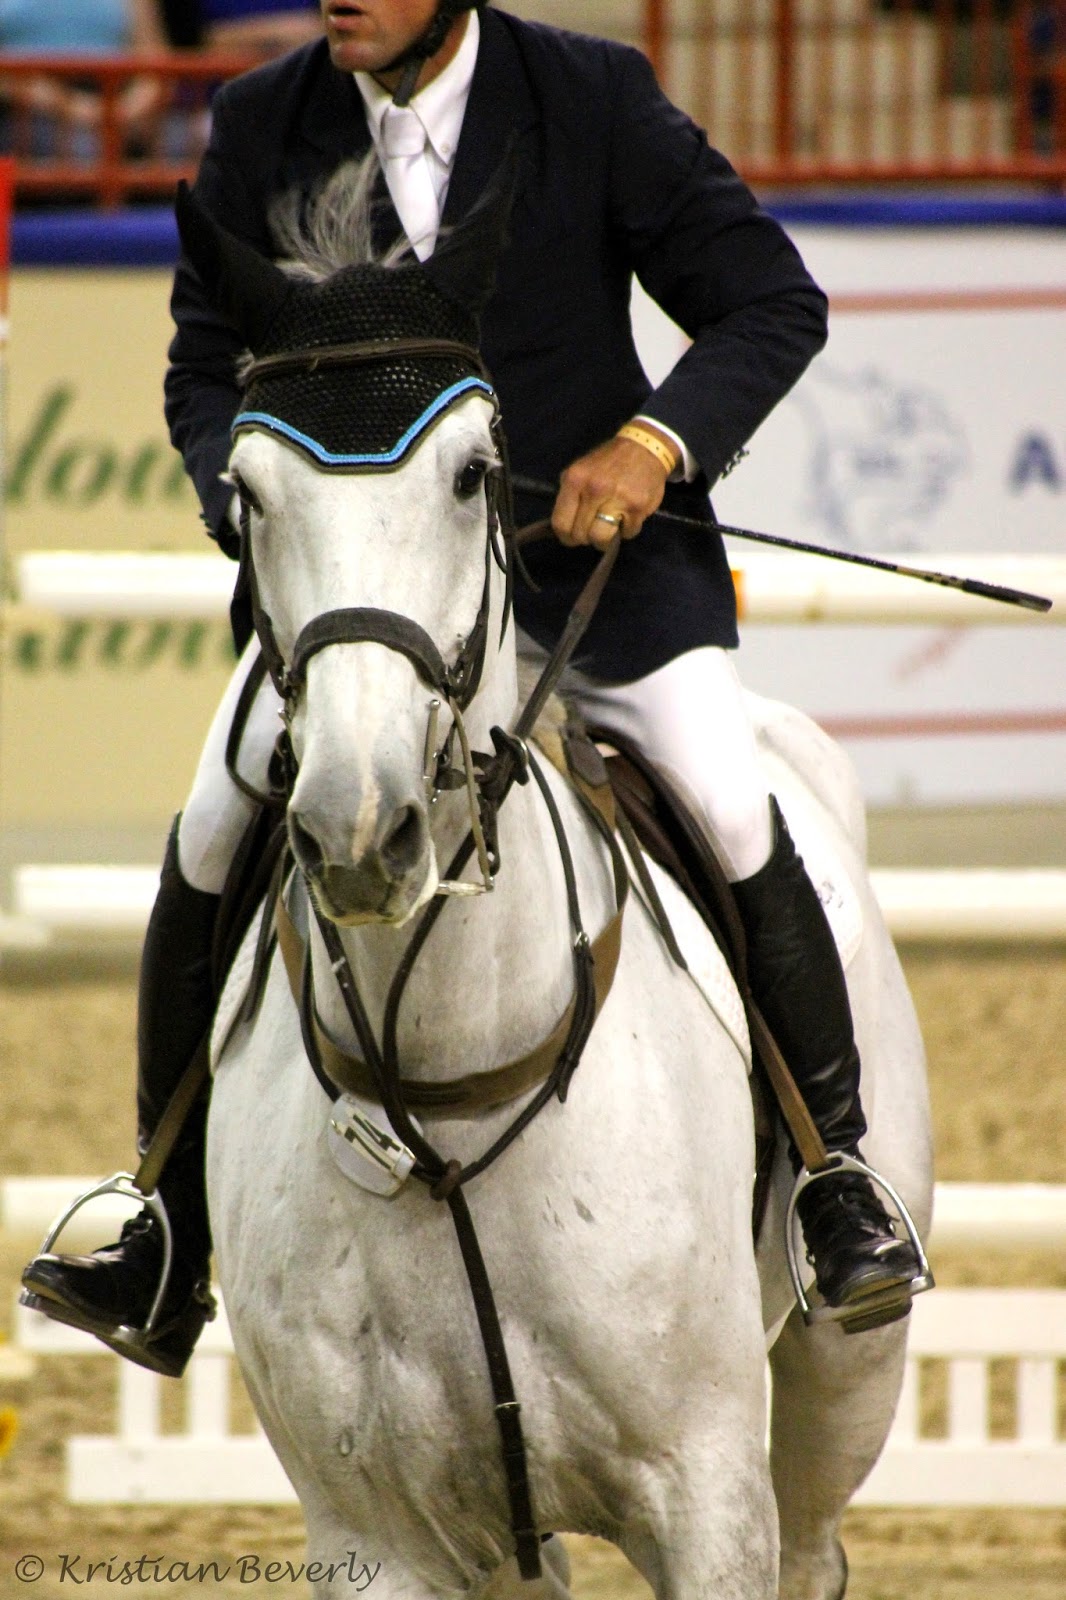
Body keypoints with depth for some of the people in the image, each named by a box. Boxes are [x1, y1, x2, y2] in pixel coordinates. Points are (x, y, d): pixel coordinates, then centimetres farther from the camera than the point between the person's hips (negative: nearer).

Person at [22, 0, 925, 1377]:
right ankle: (168, 1238, 3)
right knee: (210, 843, -11)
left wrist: (655, 444, -21)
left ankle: (838, 1172, -2)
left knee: (734, 819, -20)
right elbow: (207, 369, 8)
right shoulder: (262, 127, 0)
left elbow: (773, 305, -4)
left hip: (588, 542, -2)